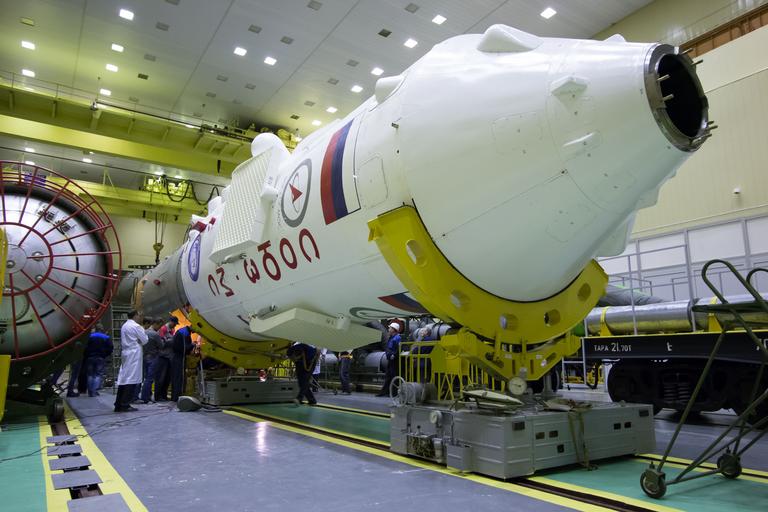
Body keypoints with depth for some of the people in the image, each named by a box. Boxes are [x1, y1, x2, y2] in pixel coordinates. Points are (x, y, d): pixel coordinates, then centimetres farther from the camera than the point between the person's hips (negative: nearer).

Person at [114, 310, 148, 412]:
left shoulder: (123, 326, 14)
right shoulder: (136, 326, -11)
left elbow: (122, 342, 21)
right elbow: (144, 340, -6)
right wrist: (143, 332, 10)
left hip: (125, 354, 8)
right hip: (134, 355, -8)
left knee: (123, 379, 10)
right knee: (132, 379, -5)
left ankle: (118, 405, 14)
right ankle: (125, 405, -4)